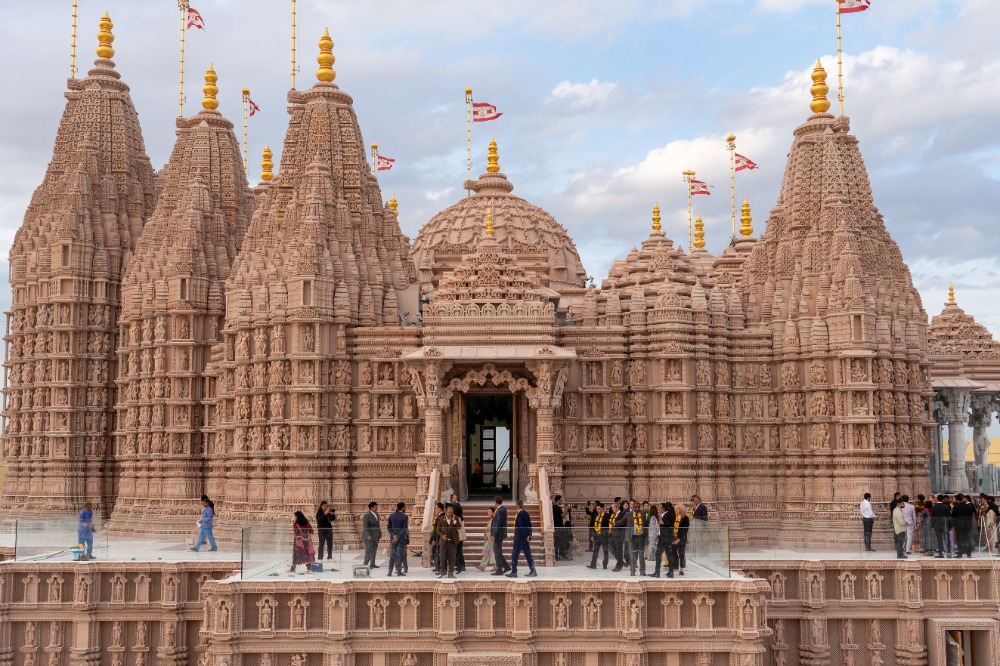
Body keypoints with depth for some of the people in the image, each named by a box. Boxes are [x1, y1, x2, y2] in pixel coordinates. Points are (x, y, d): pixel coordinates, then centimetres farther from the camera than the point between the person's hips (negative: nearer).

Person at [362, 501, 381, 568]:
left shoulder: (376, 514, 10)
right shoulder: (367, 515, -15)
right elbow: (365, 526, -19)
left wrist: (380, 532, 14)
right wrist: (368, 535, -25)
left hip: (375, 536, 8)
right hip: (369, 536, -8)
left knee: (374, 550, 10)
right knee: (369, 550, -7)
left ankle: (372, 564, 17)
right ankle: (366, 564, -1)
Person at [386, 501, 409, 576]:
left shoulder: (391, 516, 2)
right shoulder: (405, 517, -9)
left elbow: (388, 527, -3)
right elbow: (405, 529, -14)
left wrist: (394, 536, -11)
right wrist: (398, 537, -13)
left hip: (393, 537, 3)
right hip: (402, 538, -3)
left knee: (392, 555, 7)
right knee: (400, 555, 4)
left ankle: (390, 572, 3)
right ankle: (399, 572, 5)